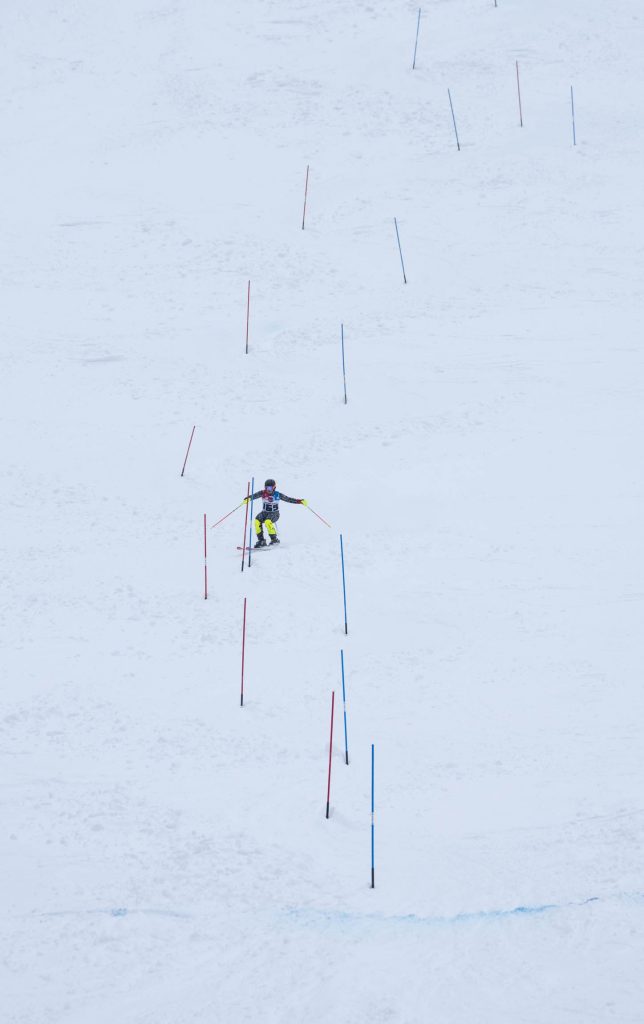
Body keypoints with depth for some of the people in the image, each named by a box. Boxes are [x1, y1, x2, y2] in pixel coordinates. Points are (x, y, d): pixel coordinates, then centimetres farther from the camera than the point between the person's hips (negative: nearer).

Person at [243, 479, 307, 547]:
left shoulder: (278, 494, -8)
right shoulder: (263, 493, -6)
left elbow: (288, 499, -3)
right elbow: (254, 495, -20)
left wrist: (300, 501, -9)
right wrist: (248, 498, -42)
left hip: (274, 513, -3)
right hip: (265, 512, 3)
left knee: (268, 522, -33)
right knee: (257, 521, -24)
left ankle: (275, 539, -17)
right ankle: (261, 540, -12)